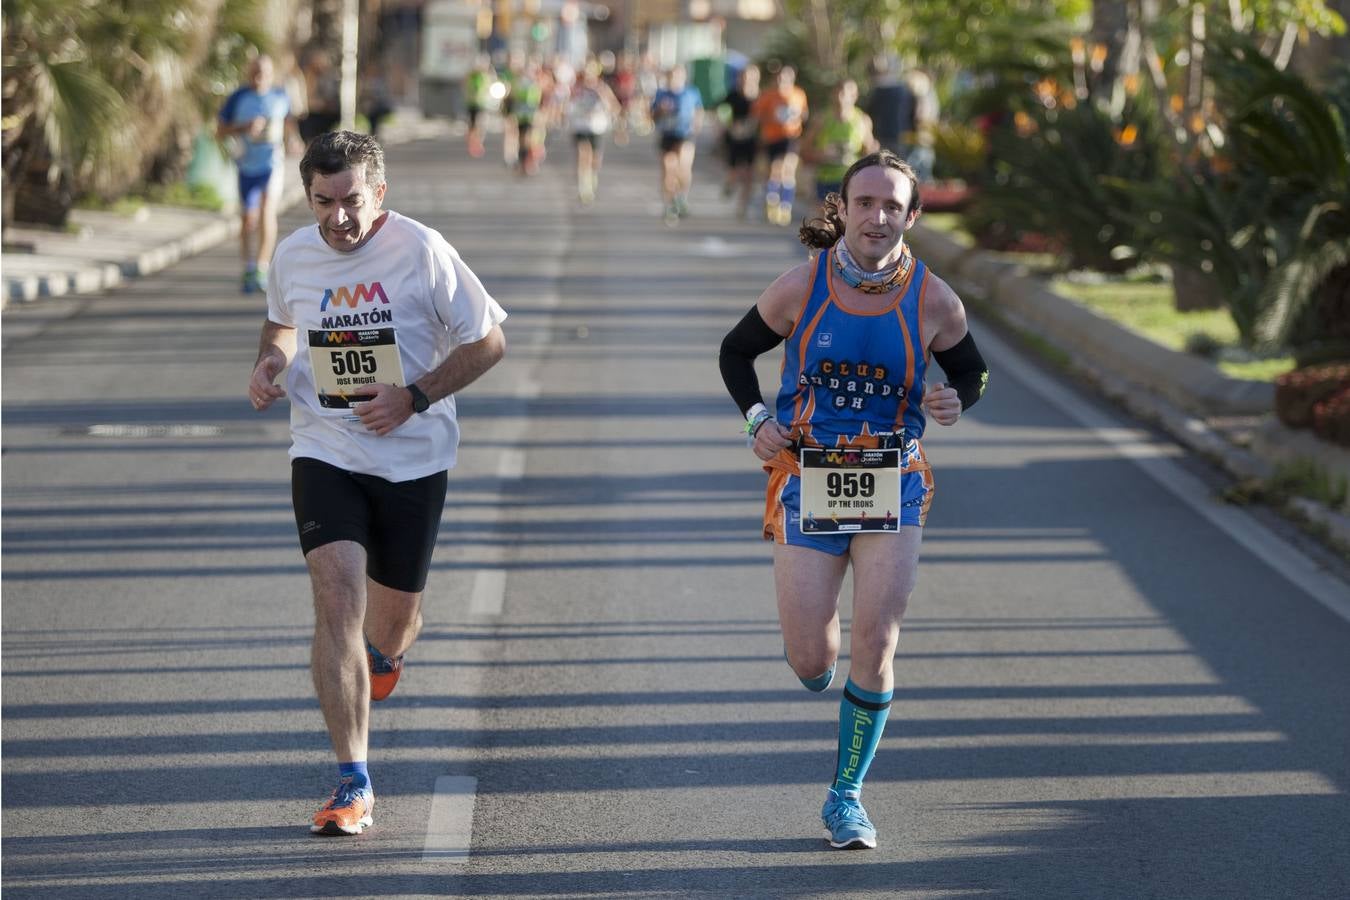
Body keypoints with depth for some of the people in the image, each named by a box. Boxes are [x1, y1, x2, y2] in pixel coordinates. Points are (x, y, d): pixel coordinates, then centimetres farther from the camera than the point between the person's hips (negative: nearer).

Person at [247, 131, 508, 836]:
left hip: (412, 458, -1)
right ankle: (353, 786, -17)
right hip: (325, 454, 1)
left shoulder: (421, 250, -11)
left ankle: (386, 650, 54)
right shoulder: (293, 256, 1)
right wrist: (271, 362, 0)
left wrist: (414, 397, -16)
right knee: (338, 599, -19)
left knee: (389, 626, 12)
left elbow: (488, 340, -6)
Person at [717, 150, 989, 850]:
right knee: (810, 664, -3)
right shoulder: (801, 286, -7)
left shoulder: (931, 300, -6)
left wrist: (955, 402, -11)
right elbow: (736, 352, 9)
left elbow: (973, 370, 11)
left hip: (893, 487, 0)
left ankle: (847, 794, 12)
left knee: (873, 651, -7)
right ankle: (820, 644, 37)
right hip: (806, 483, 0)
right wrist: (756, 419, -7)